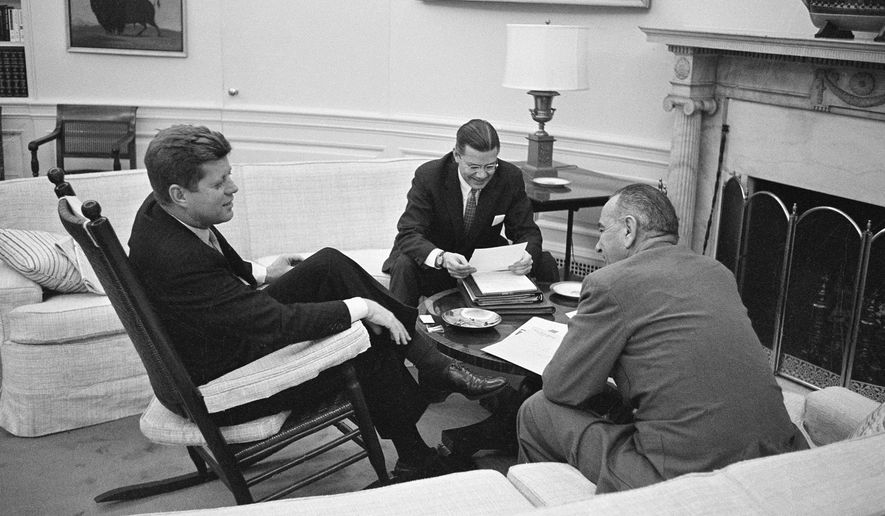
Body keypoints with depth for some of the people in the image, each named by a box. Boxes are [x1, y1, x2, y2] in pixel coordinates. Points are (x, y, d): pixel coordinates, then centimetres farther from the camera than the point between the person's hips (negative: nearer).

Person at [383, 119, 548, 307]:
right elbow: (409, 234, -25)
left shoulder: (511, 177, -11)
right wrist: (442, 258, -46)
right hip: (433, 266, -3)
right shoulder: (428, 176, -19)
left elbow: (527, 232, -6)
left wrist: (528, 255, -32)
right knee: (404, 266, -35)